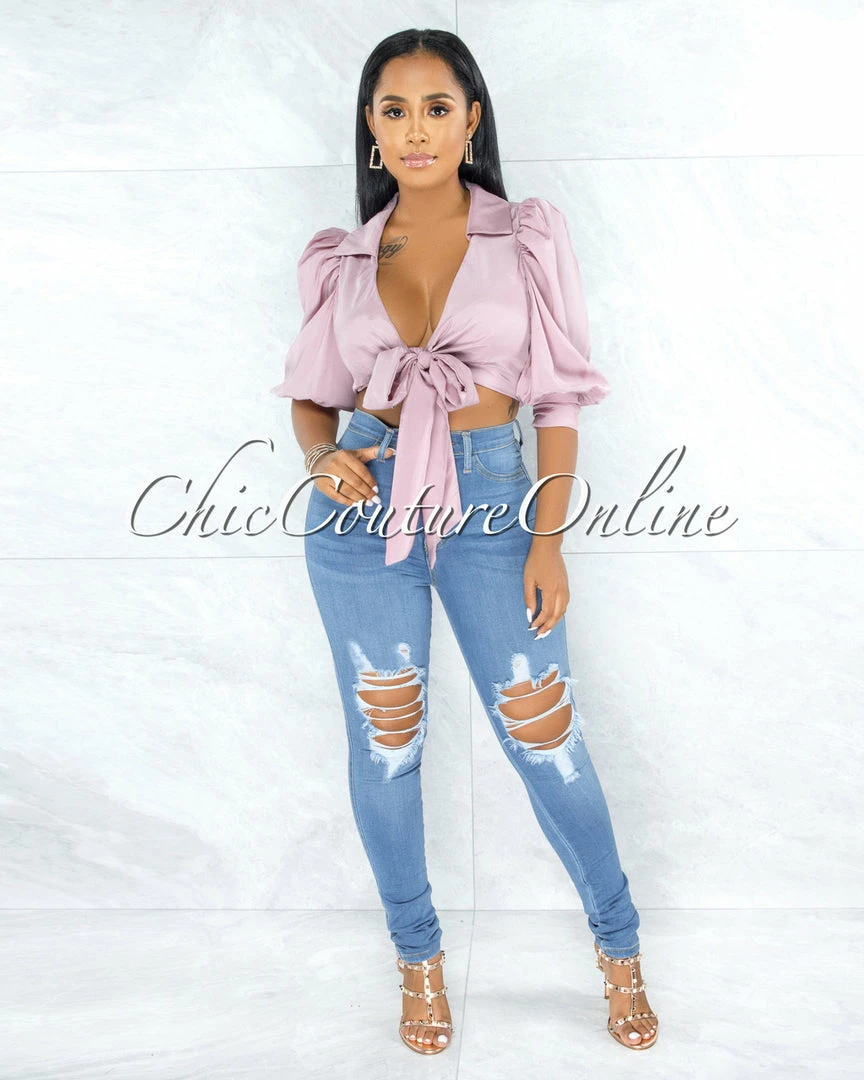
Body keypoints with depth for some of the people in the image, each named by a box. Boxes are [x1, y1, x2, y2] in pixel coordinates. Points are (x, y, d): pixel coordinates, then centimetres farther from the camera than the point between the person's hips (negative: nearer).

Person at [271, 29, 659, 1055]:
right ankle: (417, 952, 31)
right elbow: (311, 393, 14)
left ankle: (618, 941, 28)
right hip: (363, 506, 2)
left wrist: (548, 541, -5)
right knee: (384, 741, 9)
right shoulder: (345, 258, 6)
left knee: (542, 733, 4)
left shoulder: (527, 237, 1)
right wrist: (323, 457, -9)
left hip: (489, 497, -2)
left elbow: (558, 396, 0)